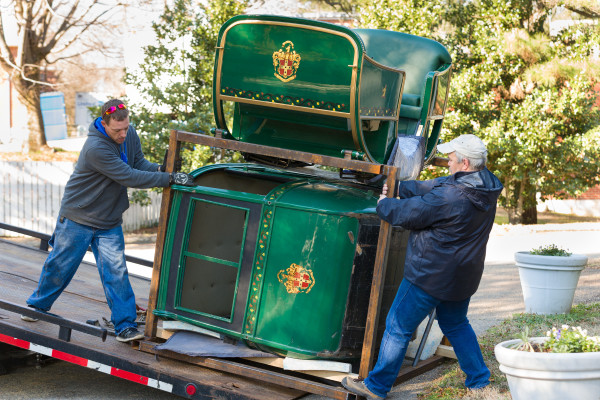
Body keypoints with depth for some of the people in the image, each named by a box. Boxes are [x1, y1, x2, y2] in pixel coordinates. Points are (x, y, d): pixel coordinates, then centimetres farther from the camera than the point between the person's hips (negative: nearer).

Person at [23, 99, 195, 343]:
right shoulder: (96, 148, -30)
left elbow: (139, 163, 1)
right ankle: (39, 305, 35)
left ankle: (125, 325, -4)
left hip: (109, 222, 5)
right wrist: (169, 178, -33)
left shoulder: (130, 135, -7)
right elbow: (129, 177, -33)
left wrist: (158, 168, -21)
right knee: (60, 266, 11)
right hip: (78, 218, -5)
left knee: (116, 271, -5)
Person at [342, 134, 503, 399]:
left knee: (398, 328, 5)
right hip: (464, 276, 8)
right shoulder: (486, 186, 1)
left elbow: (407, 214, -15)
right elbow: (431, 188, 11)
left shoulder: (449, 196, -27)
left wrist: (383, 204, 5)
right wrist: (397, 186, 15)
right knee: (456, 326, 27)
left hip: (430, 276, -8)